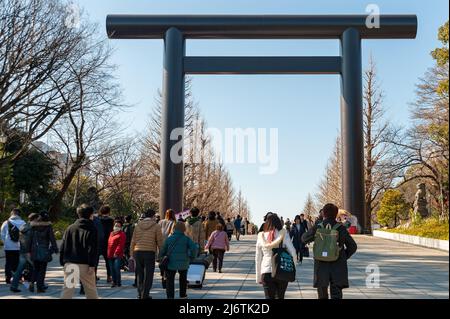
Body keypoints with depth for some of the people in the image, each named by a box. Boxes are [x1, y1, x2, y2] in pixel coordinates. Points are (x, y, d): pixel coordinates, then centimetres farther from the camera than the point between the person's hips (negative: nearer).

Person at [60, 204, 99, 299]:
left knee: (67, 289, 5)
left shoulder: (70, 228, 11)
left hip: (69, 264, 4)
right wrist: (92, 265, -11)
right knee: (91, 290, 7)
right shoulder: (91, 229, -2)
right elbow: (93, 249, -10)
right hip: (84, 264, -3)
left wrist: (63, 262, 12)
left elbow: (63, 246, 9)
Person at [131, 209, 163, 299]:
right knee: (148, 275, 3)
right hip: (149, 252, -4)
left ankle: (140, 294, 18)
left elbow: (133, 241, 9)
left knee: (140, 274, 15)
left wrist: (132, 253, 15)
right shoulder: (156, 226, -1)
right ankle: (145, 295, 0)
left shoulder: (138, 225, 9)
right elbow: (160, 242, -2)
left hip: (137, 252, 4)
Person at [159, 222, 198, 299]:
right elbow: (194, 248, -15)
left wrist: (161, 258, 17)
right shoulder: (186, 239, -2)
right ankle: (182, 295, 31)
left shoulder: (169, 238, 0)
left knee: (170, 280, 7)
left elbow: (163, 250, 0)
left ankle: (170, 296, -7)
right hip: (183, 264, 1)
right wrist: (192, 256, 0)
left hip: (171, 263, -1)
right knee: (183, 279, 23)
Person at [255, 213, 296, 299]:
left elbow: (258, 259, 8)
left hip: (266, 272, 1)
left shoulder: (261, 236, 2)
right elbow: (292, 252, -7)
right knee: (280, 296, 17)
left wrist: (258, 277, 16)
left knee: (269, 297, 7)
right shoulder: (284, 234, -4)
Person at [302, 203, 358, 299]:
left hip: (321, 267, 1)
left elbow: (304, 238, 13)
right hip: (338, 268, -1)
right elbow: (353, 246, 4)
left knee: (322, 295, 17)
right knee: (336, 294, 0)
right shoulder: (341, 228, -3)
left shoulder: (317, 228, -4)